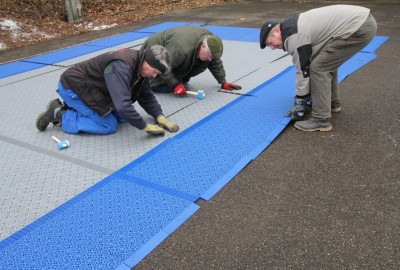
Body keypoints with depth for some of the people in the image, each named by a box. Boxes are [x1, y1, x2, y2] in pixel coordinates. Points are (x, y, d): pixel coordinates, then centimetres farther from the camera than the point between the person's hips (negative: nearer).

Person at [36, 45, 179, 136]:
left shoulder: (138, 65, -4)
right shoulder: (121, 67, -34)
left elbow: (146, 96, 4)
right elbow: (123, 105, -42)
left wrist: (160, 117, -9)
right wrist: (145, 127, -32)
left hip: (87, 86, 9)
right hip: (73, 87, -9)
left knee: (122, 117, 6)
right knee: (109, 125, -12)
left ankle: (71, 108, 12)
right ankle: (60, 115, -2)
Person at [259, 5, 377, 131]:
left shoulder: (293, 36, -13)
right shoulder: (293, 26, 18)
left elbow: (303, 70, -10)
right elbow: (308, 63, 25)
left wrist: (299, 103, 0)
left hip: (359, 28, -11)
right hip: (362, 19, 11)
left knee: (319, 67, -10)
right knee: (327, 62, 23)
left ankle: (321, 119, -4)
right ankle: (332, 102, 34)